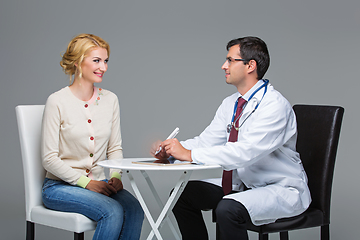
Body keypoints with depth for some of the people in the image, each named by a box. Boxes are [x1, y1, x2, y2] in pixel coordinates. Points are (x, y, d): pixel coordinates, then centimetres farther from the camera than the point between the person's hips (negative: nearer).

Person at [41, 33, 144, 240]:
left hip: (99, 183, 5)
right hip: (60, 186, -5)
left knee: (134, 209, -25)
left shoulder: (110, 100, 7)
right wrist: (86, 182, -16)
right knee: (113, 211, -29)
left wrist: (116, 176, -8)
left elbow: (115, 148, 11)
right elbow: (49, 158, -11)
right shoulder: (57, 102, -9)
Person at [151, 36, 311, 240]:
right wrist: (170, 150, -13)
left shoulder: (275, 105, -22)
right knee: (182, 195, 1)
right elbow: (206, 140, 6)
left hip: (281, 189, -8)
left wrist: (190, 154, -32)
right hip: (243, 183, 8)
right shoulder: (231, 104, 5)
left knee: (228, 209, -34)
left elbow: (246, 152, -33)